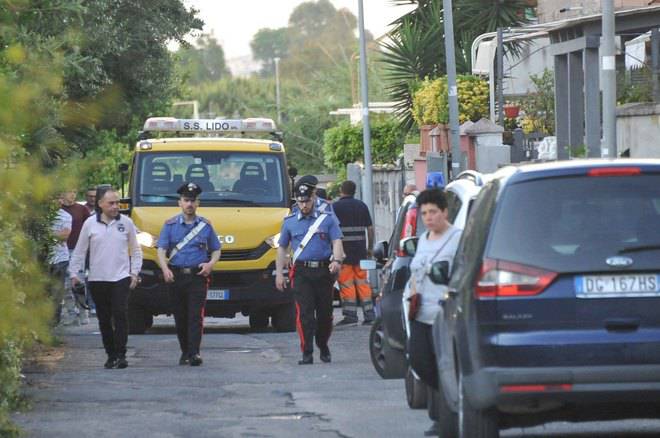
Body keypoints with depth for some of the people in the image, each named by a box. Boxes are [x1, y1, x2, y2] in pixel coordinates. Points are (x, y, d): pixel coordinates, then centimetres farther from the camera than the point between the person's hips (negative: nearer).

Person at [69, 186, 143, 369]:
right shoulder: (90, 224, 2)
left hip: (121, 278, -1)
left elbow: (135, 250, 9)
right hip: (97, 279, 1)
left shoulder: (126, 222, 3)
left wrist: (135, 272, 2)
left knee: (120, 315, -13)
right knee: (104, 319, 7)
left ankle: (121, 354, -13)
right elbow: (79, 251, 8)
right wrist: (74, 273, 4)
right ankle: (111, 355, 15)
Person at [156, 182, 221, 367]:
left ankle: (194, 353, -19)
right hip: (176, 275, 1)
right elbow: (161, 250, 0)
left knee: (195, 315, -12)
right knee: (180, 316, 6)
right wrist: (165, 269, -18)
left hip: (198, 276, -1)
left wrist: (210, 264, -6)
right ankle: (185, 352, 18)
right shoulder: (170, 225, 7)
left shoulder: (205, 226, 9)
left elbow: (216, 250, 15)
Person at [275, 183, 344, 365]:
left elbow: (337, 242, 1)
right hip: (301, 273, 0)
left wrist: (337, 261, -18)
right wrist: (279, 273, 10)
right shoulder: (289, 222, 13)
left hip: (324, 271, 0)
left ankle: (323, 346, 27)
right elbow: (282, 248, 17)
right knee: (304, 313, -10)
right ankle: (307, 353, -11)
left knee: (325, 313, 6)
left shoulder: (327, 219, 8)